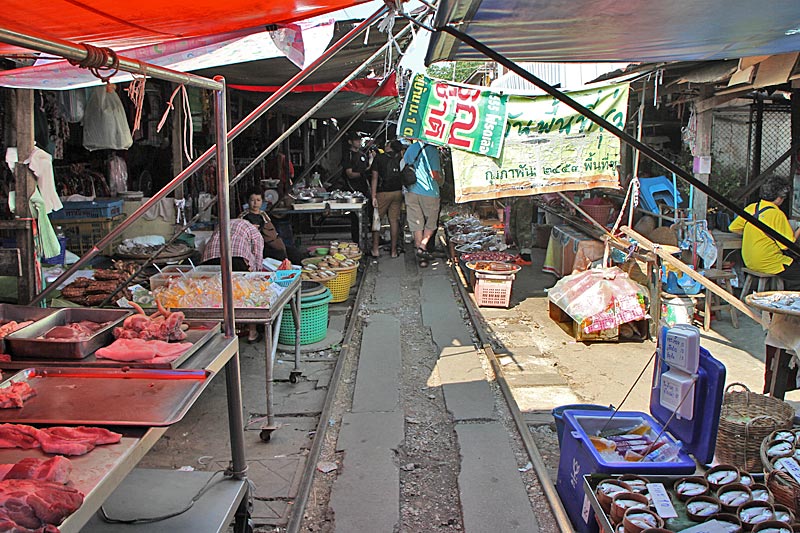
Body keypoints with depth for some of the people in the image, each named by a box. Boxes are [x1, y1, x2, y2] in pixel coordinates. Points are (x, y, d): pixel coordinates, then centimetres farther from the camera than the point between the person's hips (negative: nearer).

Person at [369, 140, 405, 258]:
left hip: (383, 192, -3)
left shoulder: (379, 158, -4)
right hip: (398, 192, 3)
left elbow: (375, 178, -7)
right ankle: (394, 250, 8)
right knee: (394, 220, 6)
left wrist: (373, 196, -8)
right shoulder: (399, 158, 5)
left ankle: (375, 249, 2)